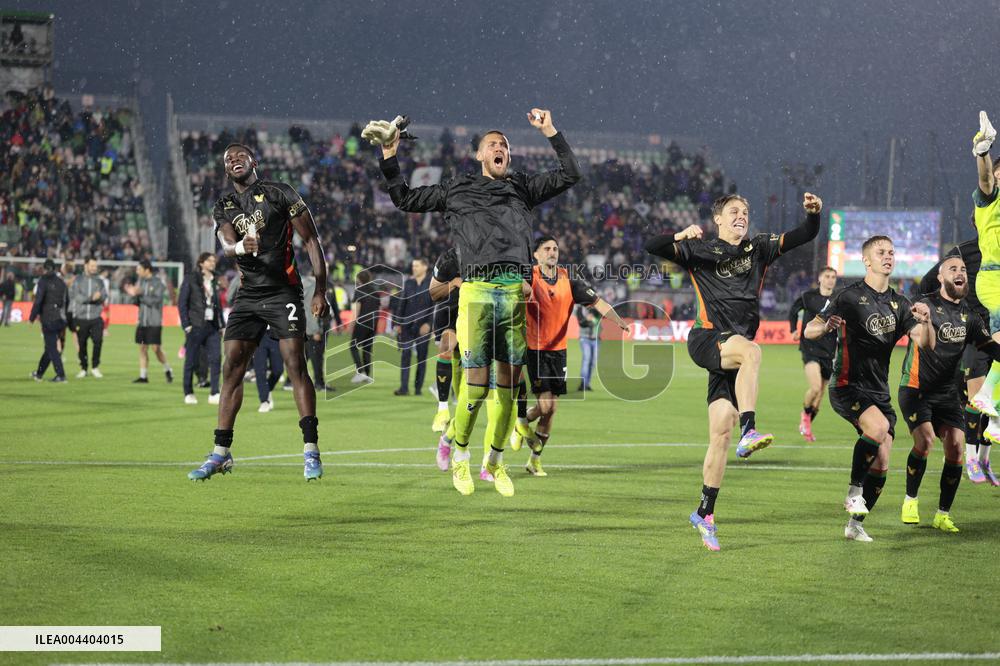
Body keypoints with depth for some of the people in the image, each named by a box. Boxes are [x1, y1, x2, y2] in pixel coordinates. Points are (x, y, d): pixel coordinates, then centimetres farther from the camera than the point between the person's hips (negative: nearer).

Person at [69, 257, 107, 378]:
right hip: (80, 318, -1)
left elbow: (104, 297, 1)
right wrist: (91, 298, -19)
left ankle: (95, 367, 2)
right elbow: (75, 296, -9)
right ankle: (83, 368, 17)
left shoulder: (99, 281, 10)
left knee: (98, 341, -12)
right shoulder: (78, 280, 4)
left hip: (96, 318, 1)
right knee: (82, 344, 4)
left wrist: (98, 297, -21)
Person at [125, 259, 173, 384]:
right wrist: (132, 294, -6)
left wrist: (139, 295, -19)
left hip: (154, 322, -6)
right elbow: (138, 302, 14)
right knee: (142, 348, 4)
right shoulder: (140, 282, 11)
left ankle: (167, 370, 13)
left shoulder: (158, 283, -7)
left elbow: (155, 301, -18)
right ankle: (143, 376, 9)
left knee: (156, 348, -7)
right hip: (142, 321, 6)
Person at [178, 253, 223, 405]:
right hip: (196, 326, -5)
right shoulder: (191, 280, -2)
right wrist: (186, 324, -11)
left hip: (212, 326, 5)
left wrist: (221, 324, 12)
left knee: (215, 359, -5)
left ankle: (214, 394, -3)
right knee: (191, 361, 1)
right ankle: (188, 394, 11)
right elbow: (182, 303, -5)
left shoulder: (214, 282, 15)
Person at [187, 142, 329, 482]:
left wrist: (320, 291, -7)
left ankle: (311, 451, -11)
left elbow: (311, 241, -1)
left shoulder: (280, 194, -2)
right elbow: (227, 245, -8)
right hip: (248, 294, 5)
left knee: (296, 366, -13)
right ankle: (220, 453, 6)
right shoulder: (224, 206, 11)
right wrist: (240, 246, -34)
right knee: (232, 368, 1)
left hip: (283, 291, -5)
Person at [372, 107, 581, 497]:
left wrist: (551, 134, 19)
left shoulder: (522, 188, 22)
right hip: (477, 291, -2)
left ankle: (496, 463, 16)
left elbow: (570, 175, 24)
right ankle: (460, 457, 12)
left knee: (508, 384, 3)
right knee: (476, 384, -8)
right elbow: (405, 199, 25)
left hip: (515, 292, 2)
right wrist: (390, 157, 19)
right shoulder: (456, 190, 18)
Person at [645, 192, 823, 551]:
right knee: (750, 351, -37)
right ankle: (749, 431, -47)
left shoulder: (759, 248, 16)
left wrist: (813, 214, -9)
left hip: (733, 350, 4)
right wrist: (680, 236, -23)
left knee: (721, 432, 0)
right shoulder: (700, 250, 6)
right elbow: (652, 247, -4)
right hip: (705, 339, -4)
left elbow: (802, 237, 12)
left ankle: (704, 513, 7)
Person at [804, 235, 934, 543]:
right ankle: (854, 491, -16)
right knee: (879, 427, -32)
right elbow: (808, 331, -6)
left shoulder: (899, 304, 12)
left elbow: (926, 344, 2)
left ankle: (855, 524, 15)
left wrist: (926, 321, -19)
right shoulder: (850, 296, -4)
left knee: (881, 466, 0)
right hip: (847, 387, -6)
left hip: (879, 392, 6)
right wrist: (827, 326, -28)